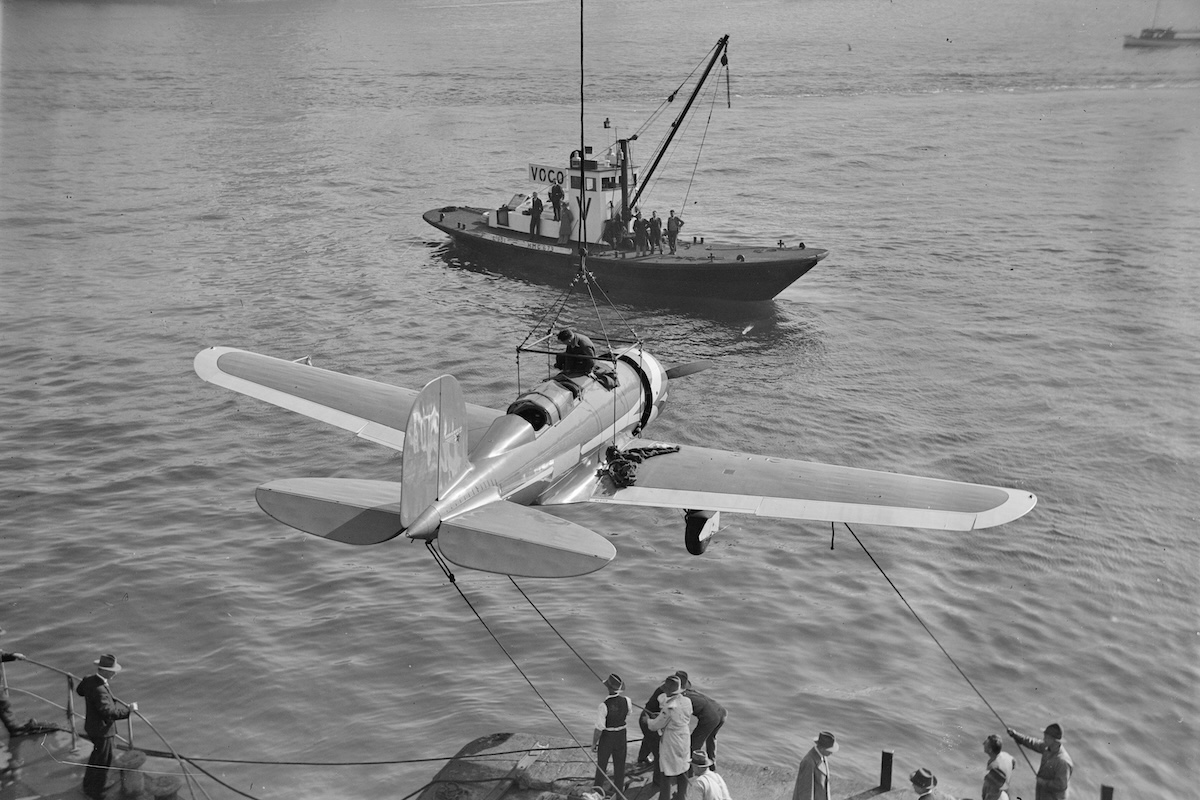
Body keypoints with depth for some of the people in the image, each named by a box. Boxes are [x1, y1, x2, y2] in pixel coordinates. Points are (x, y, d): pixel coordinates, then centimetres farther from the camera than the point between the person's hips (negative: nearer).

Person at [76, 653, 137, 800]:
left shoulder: (89, 680, -7)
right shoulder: (100, 690, -36)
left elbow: (79, 690, 16)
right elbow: (108, 712, -43)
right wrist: (128, 710, -34)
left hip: (92, 726, 10)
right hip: (102, 730, -10)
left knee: (97, 756, 30)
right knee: (103, 761, 11)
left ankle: (89, 784, 49)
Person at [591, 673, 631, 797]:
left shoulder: (604, 706, -29)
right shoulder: (626, 701, -16)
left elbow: (599, 729, -22)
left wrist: (594, 743, -9)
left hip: (607, 737, -3)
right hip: (621, 736, 3)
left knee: (601, 765, 19)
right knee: (619, 765, 22)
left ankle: (598, 790, 36)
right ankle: (619, 790, 38)